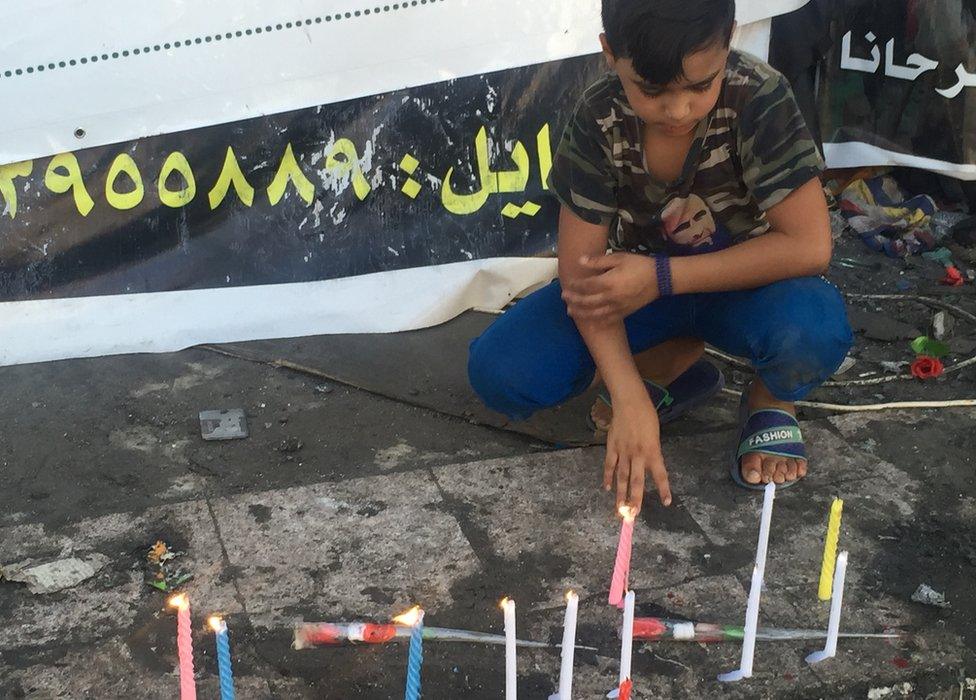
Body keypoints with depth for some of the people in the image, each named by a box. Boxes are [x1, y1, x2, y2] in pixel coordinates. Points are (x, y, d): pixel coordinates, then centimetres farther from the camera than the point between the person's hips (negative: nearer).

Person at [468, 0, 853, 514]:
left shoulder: (759, 100, -26)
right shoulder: (599, 119, -20)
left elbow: (809, 246, -28)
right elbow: (582, 269, -19)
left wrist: (661, 276, -30)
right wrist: (629, 400, -30)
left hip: (745, 284, -2)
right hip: (638, 283, 3)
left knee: (814, 327, -39)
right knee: (498, 372, -18)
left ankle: (771, 402, -1)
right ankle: (678, 364, 3)